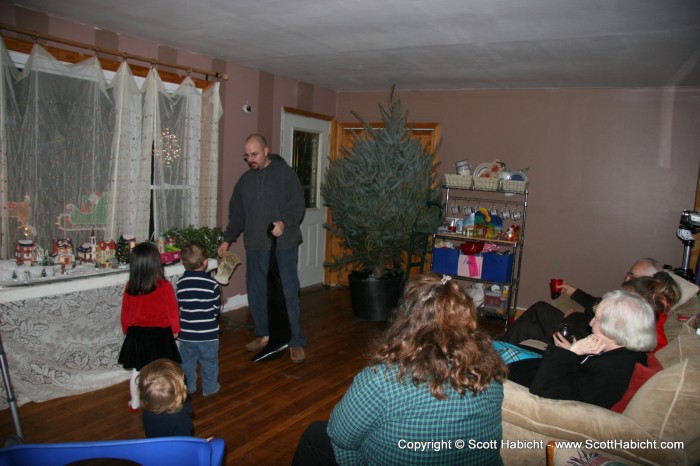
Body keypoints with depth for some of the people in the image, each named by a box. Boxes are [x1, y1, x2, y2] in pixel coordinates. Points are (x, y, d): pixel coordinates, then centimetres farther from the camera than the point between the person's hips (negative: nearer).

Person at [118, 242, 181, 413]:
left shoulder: (130, 287, -8)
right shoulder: (164, 286, -19)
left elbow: (125, 312, 3)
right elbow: (172, 311, -11)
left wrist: (127, 330, 20)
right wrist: (175, 330, 5)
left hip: (136, 334, 3)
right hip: (159, 334, -3)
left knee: (136, 371, 18)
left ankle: (135, 403, 32)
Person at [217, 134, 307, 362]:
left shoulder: (285, 173, -1)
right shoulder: (245, 179, 16)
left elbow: (298, 205, -8)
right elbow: (237, 214, 21)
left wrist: (285, 222, -24)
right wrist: (227, 239, 16)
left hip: (283, 246, -5)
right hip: (254, 247, 6)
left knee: (288, 294, -4)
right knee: (256, 293, 10)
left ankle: (296, 342, 6)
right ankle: (263, 334, 27)